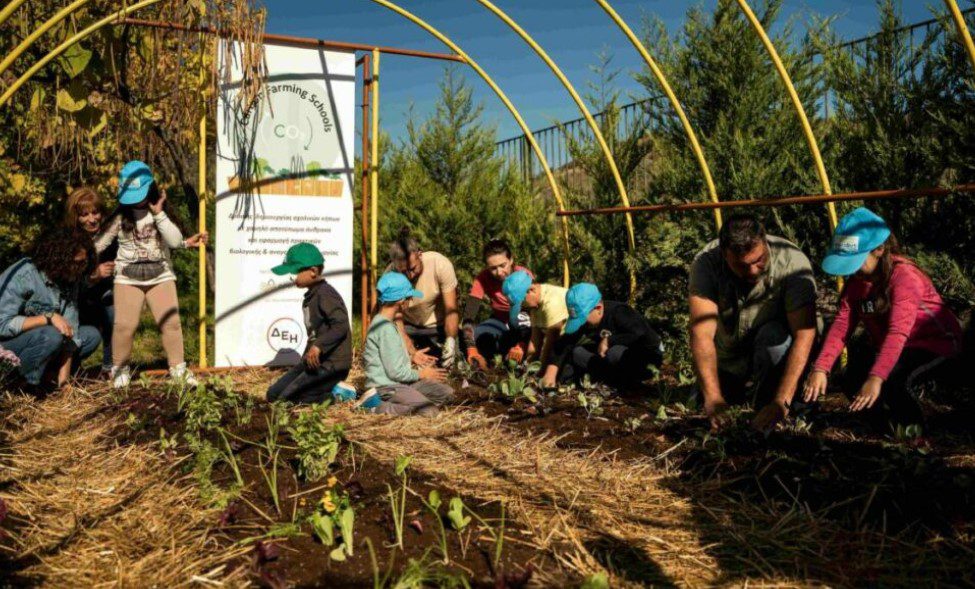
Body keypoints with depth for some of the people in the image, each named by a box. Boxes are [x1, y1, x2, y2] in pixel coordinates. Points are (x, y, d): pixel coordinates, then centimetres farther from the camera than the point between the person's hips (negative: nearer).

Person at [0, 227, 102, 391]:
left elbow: (69, 327, -11)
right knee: (51, 336, -33)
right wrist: (48, 318, -32)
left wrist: (63, 375, -17)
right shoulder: (23, 276, -24)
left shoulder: (70, 280, -5)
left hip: (37, 337, 7)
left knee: (91, 335, -6)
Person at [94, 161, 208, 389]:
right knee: (124, 325, -10)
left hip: (161, 275, 1)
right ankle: (119, 369, 11)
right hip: (127, 277, -1)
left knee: (171, 322, -4)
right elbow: (99, 243, 4)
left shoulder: (160, 213, 4)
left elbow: (175, 241, -8)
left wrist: (159, 213, -14)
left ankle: (178, 368, 10)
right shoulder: (119, 216, 1)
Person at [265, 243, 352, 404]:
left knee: (285, 400, -15)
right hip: (313, 361, 10)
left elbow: (341, 325, -28)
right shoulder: (310, 296, 14)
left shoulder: (326, 294, -16)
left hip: (331, 363, -10)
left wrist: (318, 346, -35)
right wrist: (307, 357, 17)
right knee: (273, 394, 9)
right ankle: (332, 389, 6)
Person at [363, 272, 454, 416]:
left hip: (401, 382, 10)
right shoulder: (385, 328, -20)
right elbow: (395, 372, -21)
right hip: (386, 387, -10)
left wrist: (411, 357, 23)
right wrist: (421, 374, -5)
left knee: (447, 393, 5)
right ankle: (381, 407, -13)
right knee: (431, 411, -25)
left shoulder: (381, 322, 12)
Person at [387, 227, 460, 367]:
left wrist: (450, 341, -36)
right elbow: (396, 320, -19)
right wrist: (412, 352, -30)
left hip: (439, 324, 0)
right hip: (409, 326, 1)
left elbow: (451, 309, -24)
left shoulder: (441, 264, -28)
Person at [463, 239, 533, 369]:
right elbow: (468, 316, -27)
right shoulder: (482, 279, -21)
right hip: (500, 322, 2)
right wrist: (473, 351, -41)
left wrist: (521, 346, -44)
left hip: (523, 324, -2)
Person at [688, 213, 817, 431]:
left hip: (777, 346, -3)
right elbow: (702, 333, -34)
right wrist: (712, 396, -44)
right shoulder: (706, 262, -27)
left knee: (772, 335, -34)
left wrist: (781, 401, -43)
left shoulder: (792, 261, -30)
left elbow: (804, 334, -34)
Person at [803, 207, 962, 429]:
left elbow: (898, 332, -40)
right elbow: (841, 325, -16)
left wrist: (876, 378, -51)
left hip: (935, 343, -7)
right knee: (852, 382, -10)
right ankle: (888, 426, 18)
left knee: (892, 378, -32)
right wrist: (820, 369, -29)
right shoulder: (856, 281, -5)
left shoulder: (904, 276, -29)